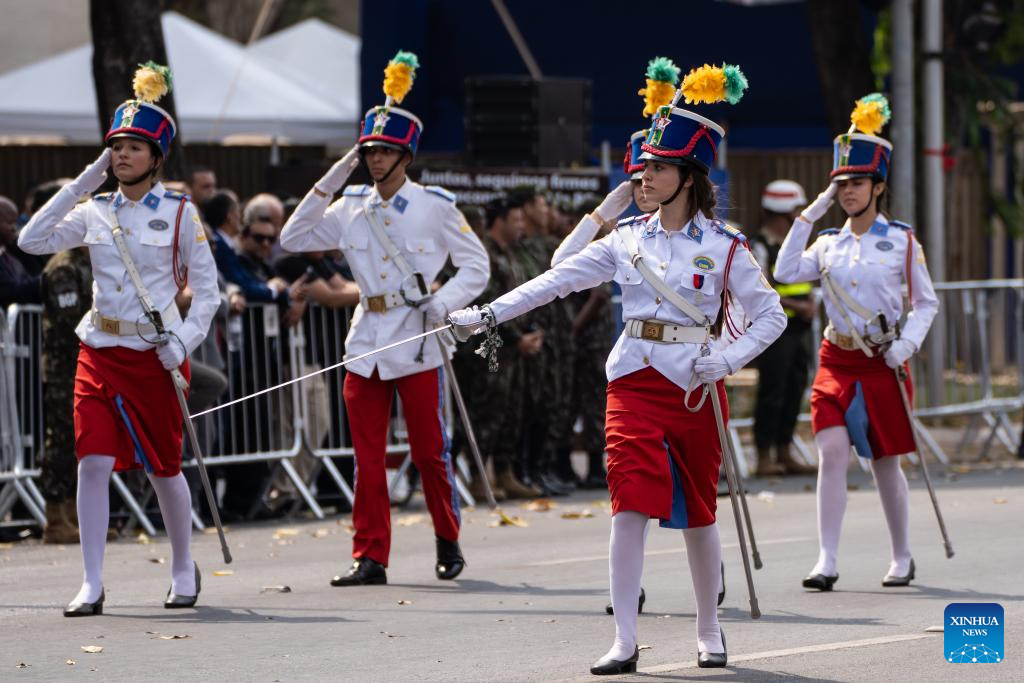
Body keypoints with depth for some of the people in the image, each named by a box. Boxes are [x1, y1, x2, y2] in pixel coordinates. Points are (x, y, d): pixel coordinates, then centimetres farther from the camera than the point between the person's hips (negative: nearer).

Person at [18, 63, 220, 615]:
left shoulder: (179, 213, -3)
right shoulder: (95, 212, 6)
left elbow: (208, 289, 0)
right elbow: (31, 240, -2)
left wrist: (185, 340, -14)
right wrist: (80, 185, -2)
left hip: (156, 355, -2)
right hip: (100, 350, 2)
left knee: (163, 468, 8)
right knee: (94, 462, -11)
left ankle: (184, 569, 30)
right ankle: (91, 585, -8)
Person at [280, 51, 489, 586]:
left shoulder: (435, 206, -2)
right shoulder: (352, 208, 8)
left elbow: (476, 266, 2)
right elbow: (293, 239, 6)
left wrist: (443, 302, -14)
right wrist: (328, 184, -1)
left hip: (417, 342, -3)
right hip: (366, 341, 3)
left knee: (429, 451, 3)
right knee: (367, 455, 2)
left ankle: (448, 543, 21)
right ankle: (370, 557, 5)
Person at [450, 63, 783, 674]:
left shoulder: (724, 246, -4)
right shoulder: (629, 238, 6)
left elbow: (771, 315, -1)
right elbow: (560, 278, 3)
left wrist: (727, 360, -16)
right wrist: (488, 315, -3)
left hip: (693, 388, -2)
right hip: (634, 382, 2)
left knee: (697, 513, 7)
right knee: (630, 508, -10)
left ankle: (711, 631, 26)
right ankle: (625, 642, -11)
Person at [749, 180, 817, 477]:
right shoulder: (760, 246, -10)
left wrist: (810, 304, 4)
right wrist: (795, 306, -19)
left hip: (799, 329, 9)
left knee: (794, 391, 10)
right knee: (772, 393, -7)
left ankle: (785, 454, 16)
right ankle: (765, 457, -4)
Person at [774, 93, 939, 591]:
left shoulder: (901, 240, -1)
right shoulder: (829, 243, 7)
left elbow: (927, 302, 2)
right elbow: (785, 273, -5)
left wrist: (908, 342, -14)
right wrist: (808, 215, -4)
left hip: (882, 363, -2)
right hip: (836, 361, 2)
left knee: (885, 462, 6)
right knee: (832, 451, -14)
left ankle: (902, 558, 23)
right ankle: (827, 562, -17)